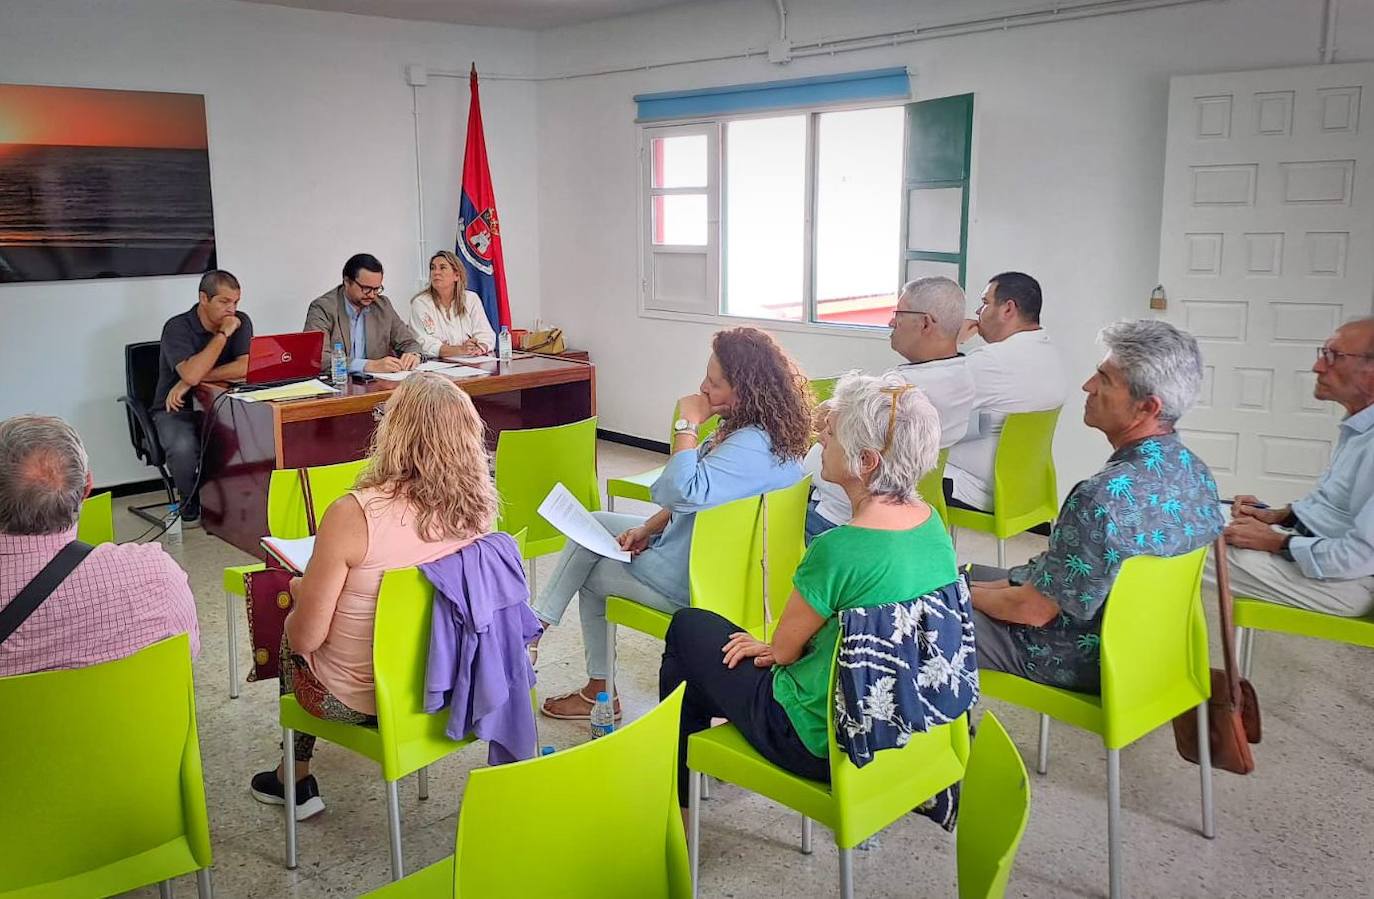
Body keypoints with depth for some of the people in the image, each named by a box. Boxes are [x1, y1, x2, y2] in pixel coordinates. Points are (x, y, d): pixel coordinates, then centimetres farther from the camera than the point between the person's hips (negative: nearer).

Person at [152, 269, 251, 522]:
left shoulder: (240, 322, -1)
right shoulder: (177, 327, -13)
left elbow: (247, 367, -17)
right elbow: (191, 374, -30)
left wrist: (190, 383, -21)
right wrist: (223, 334, -23)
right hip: (177, 410, -3)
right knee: (183, 448, -36)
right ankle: (190, 506, -3)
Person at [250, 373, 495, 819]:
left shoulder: (353, 515, -31)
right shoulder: (478, 507, -14)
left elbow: (305, 637, -21)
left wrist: (301, 590, 1)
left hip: (359, 698, -5)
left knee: (291, 635, 27)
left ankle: (295, 779, 42)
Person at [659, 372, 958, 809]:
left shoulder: (840, 548, -31)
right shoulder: (931, 522, -6)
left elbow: (783, 649, -14)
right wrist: (790, 645, 10)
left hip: (823, 744, -7)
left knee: (688, 627, 13)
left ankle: (674, 787, 33)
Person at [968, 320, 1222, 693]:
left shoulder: (1104, 497, -34)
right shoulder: (1196, 472, -4)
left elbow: (1033, 610, -24)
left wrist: (970, 595, -5)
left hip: (1082, 662, -9)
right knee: (972, 575, 23)